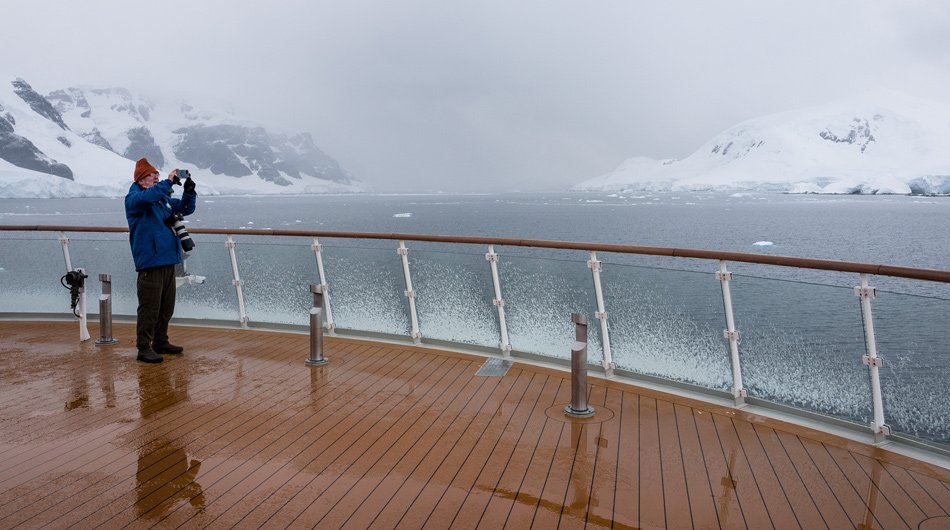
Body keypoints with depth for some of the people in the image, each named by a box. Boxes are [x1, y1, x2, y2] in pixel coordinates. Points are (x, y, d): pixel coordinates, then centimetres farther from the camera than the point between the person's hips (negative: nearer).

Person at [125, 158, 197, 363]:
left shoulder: (163, 198, 17)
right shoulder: (133, 198, -5)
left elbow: (186, 209, 21)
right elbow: (147, 197, -28)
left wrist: (189, 192, 4)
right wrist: (168, 182, -26)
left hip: (168, 261, 8)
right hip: (149, 263, -8)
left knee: (166, 308, 15)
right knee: (149, 308, -7)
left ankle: (161, 342, 26)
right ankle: (144, 348, 0)